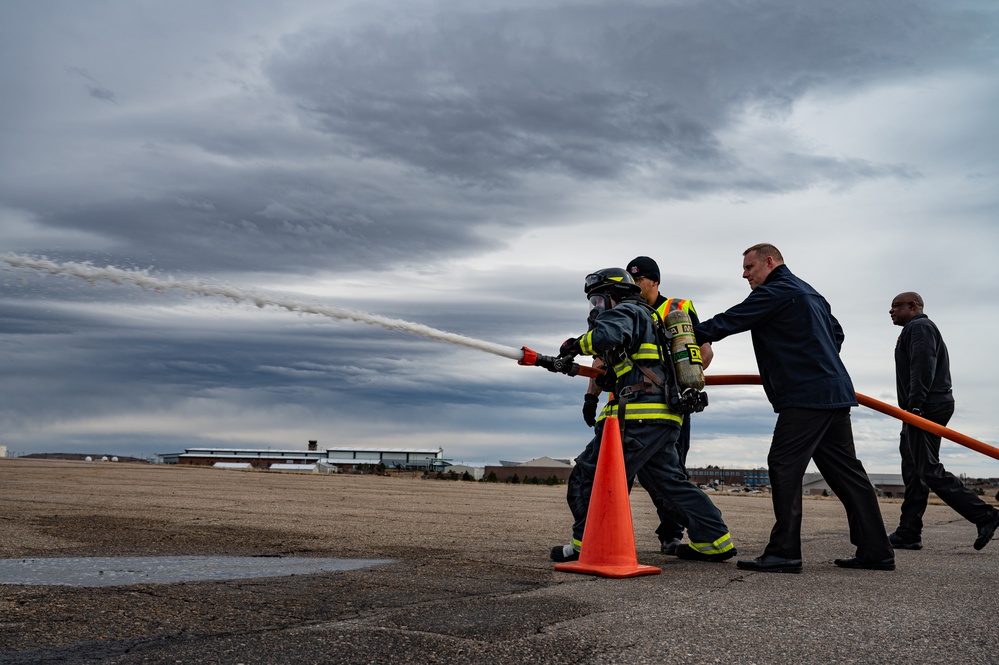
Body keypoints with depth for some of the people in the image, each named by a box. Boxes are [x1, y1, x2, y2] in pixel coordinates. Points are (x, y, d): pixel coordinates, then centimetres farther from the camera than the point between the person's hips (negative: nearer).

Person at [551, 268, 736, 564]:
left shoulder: (625, 311, -1)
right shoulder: (646, 317, 29)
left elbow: (607, 336, -23)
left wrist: (575, 345, -7)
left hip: (639, 415, -10)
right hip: (666, 419, 10)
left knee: (590, 474, -3)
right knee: (671, 481, 17)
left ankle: (586, 544, -1)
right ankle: (715, 541, 18)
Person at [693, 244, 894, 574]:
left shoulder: (774, 292, -7)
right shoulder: (810, 293, 23)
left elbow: (728, 322, -11)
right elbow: (836, 333, 31)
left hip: (806, 397, -10)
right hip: (836, 392, 10)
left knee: (784, 466, -8)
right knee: (845, 471, 11)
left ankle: (784, 552, -9)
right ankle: (876, 551, 14)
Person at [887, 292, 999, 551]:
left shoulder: (919, 327, -5)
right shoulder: (916, 329, 27)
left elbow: (923, 368, -19)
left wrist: (915, 405, -25)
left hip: (925, 409, -11)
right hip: (921, 410, 11)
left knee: (928, 470, -14)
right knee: (913, 471, 6)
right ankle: (908, 534, 6)